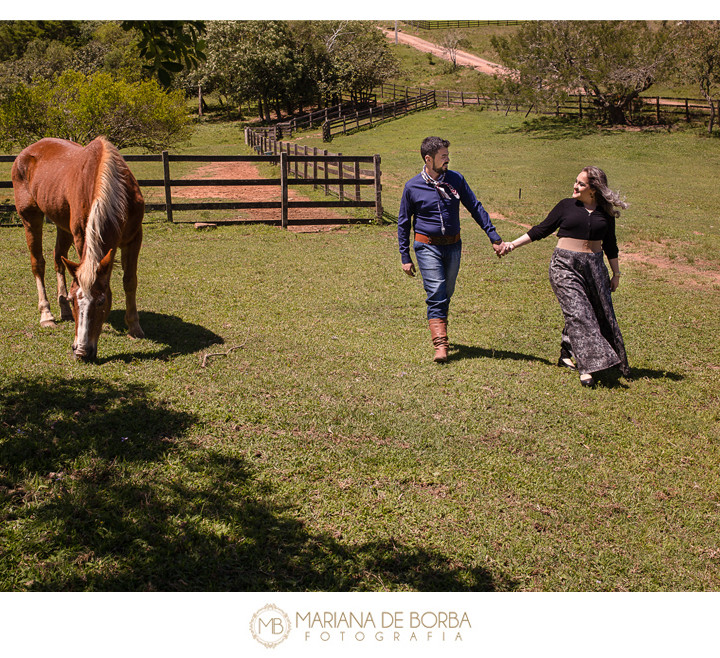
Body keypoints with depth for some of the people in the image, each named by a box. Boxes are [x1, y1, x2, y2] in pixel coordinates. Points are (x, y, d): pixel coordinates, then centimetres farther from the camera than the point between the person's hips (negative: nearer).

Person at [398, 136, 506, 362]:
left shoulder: (456, 180, 1)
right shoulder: (413, 186, -5)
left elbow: (476, 208, 6)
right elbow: (403, 222, 4)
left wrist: (494, 238, 1)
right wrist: (405, 257, 1)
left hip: (453, 246, 3)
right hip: (428, 246, -3)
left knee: (446, 295, 12)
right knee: (436, 294, -12)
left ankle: (439, 332, 31)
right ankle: (440, 344, -14)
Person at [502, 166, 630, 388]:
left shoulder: (605, 213, 8)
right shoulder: (566, 206, 3)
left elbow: (610, 245, 18)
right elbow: (542, 230, 7)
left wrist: (616, 273, 20)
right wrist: (513, 244, 2)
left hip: (594, 266, 4)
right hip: (565, 265, -3)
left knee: (602, 314, 4)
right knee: (577, 313, -13)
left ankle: (566, 355, 19)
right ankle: (586, 367, -13)